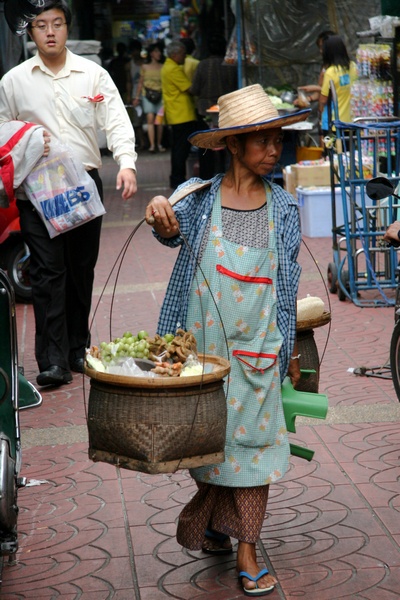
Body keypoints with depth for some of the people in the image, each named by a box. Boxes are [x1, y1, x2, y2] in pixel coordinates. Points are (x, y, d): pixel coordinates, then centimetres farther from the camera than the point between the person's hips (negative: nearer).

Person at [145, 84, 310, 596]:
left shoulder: (282, 208, 1)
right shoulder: (200, 197, -3)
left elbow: (287, 281, 6)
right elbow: (174, 232, -20)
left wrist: (289, 347, 9)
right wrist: (162, 217, -43)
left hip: (257, 344, 1)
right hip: (202, 339, -1)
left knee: (253, 435, 1)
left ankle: (246, 551, 9)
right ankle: (214, 524, 34)